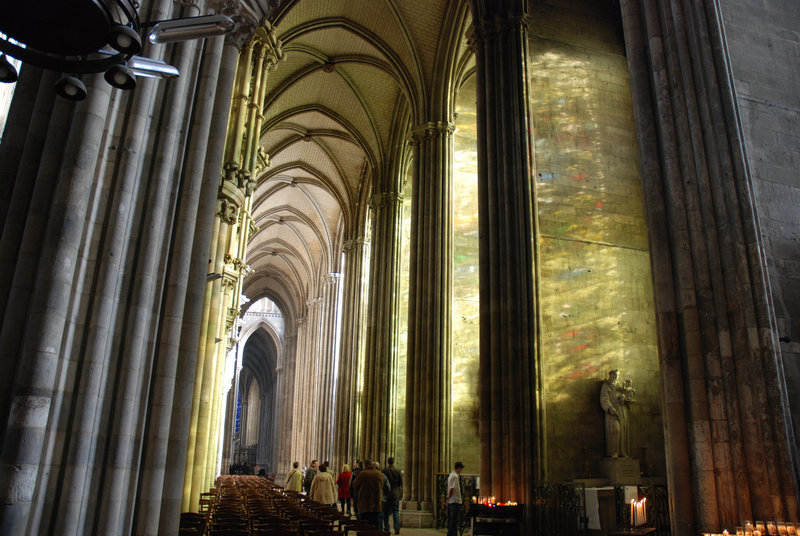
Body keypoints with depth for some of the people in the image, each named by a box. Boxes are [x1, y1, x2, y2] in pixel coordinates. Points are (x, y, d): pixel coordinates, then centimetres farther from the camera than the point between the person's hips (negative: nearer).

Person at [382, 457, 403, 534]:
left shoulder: (384, 471, -9)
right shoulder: (398, 471, -3)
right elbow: (401, 483, -1)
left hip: (386, 494, -1)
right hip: (395, 494, 1)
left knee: (386, 512, 11)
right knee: (395, 511, 6)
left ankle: (386, 528, 14)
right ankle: (397, 527, -9)